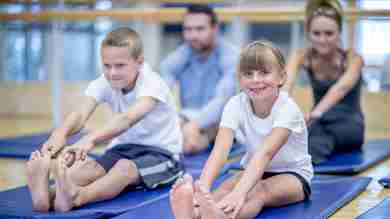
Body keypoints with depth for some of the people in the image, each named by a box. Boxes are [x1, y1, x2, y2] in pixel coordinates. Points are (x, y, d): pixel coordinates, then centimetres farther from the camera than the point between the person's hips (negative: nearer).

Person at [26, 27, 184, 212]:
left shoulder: (152, 84, -23)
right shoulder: (104, 83, -8)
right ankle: (47, 193, -55)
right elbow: (81, 114, -27)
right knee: (91, 168, -27)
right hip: (123, 148, 5)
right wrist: (60, 134, -50)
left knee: (125, 167, -36)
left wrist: (91, 139, -59)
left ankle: (76, 198, -62)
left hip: (162, 153, -4)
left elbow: (128, 118, -43)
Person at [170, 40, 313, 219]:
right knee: (224, 188, -29)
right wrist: (203, 186, -51)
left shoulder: (287, 108, -26)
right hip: (255, 171, 4)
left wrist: (240, 191, -58)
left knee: (261, 192, -36)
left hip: (293, 174, -4)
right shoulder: (236, 105, -16)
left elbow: (266, 153, -42)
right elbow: (221, 149, -31)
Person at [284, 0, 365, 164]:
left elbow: (341, 87, -40)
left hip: (349, 125, -2)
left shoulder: (353, 58, -18)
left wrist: (317, 112, -60)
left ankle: (307, 155, -62)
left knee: (315, 127, -37)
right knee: (312, 127, -36)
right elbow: (286, 82, -32)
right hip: (320, 123, 2)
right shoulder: (302, 57, -10)